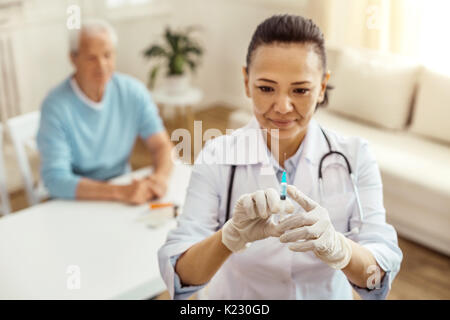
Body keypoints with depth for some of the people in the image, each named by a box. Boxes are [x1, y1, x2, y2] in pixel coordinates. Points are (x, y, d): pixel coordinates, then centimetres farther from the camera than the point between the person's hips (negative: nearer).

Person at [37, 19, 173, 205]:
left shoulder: (133, 92, -3)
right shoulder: (56, 106, -16)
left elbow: (161, 145, 0)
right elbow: (55, 179, -22)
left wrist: (161, 176, -23)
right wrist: (120, 192, -31)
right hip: (74, 204, -2)